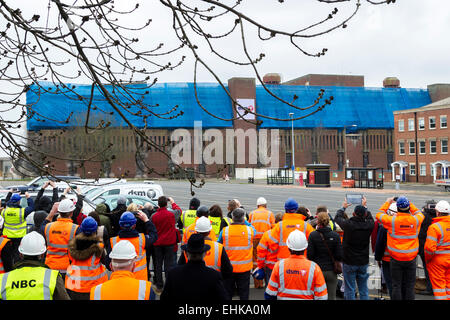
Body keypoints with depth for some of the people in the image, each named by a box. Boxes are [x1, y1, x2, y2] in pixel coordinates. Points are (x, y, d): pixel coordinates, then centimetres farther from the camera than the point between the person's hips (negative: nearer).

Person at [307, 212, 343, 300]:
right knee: (331, 297, 9)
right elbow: (340, 256, -7)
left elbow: (309, 255, -10)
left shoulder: (312, 235, -9)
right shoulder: (335, 236, -6)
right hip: (331, 271, 1)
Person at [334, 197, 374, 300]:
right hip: (363, 262, 3)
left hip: (349, 263, -3)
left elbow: (337, 217, 2)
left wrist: (343, 207, 19)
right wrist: (364, 206, 27)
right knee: (364, 290, 14)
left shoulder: (348, 224, -19)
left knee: (350, 290, 4)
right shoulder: (369, 225, -11)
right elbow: (370, 217, 14)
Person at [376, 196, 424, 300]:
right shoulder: (416, 220, -7)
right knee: (410, 285, 9)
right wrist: (409, 204, 22)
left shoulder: (392, 220, -13)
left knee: (396, 285, 7)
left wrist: (387, 203, 17)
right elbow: (420, 214, 18)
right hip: (411, 259, 2)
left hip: (396, 258, -1)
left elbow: (379, 215, 6)